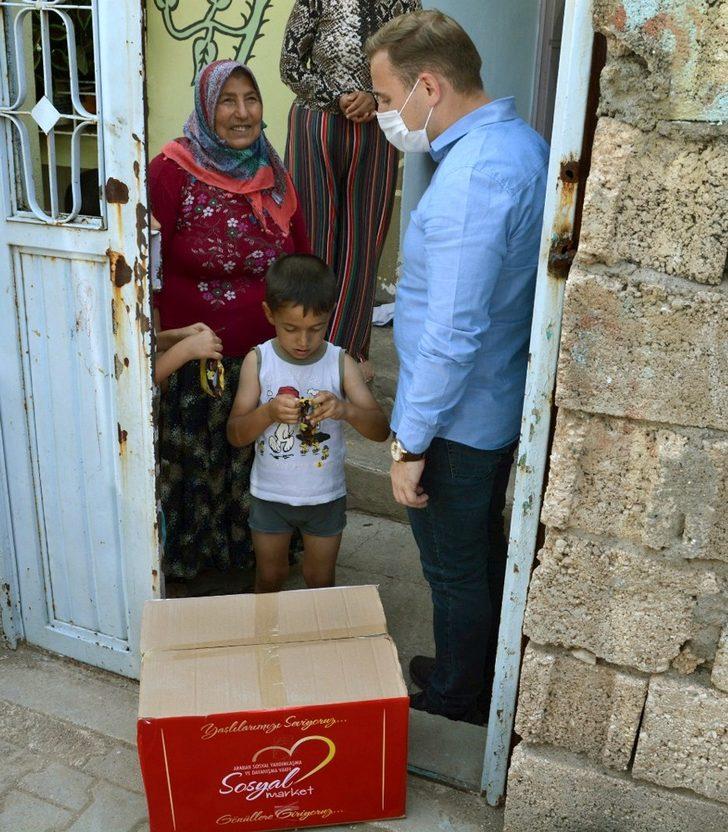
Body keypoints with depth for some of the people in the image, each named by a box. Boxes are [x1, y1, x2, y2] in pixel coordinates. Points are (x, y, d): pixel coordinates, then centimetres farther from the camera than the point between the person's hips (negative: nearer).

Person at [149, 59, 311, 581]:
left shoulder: (273, 174, 4)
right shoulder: (172, 171, -12)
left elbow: (304, 262, 12)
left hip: (266, 356, 4)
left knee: (255, 462, 18)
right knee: (193, 462, 12)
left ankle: (248, 547, 42)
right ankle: (185, 557, 37)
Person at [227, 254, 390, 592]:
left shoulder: (341, 363, -13)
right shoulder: (258, 361, -12)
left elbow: (381, 430, -17)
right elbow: (235, 434, -13)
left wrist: (345, 409, -37)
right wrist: (268, 413, -32)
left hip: (326, 497, 0)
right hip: (270, 495, 0)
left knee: (320, 581, 19)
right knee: (269, 577, 21)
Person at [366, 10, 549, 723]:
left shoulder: (470, 178, -27)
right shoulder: (521, 141, 5)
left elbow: (453, 333, -29)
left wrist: (409, 443, -23)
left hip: (457, 419, -10)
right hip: (502, 402, 10)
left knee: (456, 569, 12)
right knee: (484, 550, 25)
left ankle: (455, 698, 36)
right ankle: (478, 676, 47)